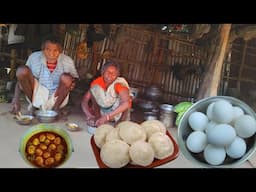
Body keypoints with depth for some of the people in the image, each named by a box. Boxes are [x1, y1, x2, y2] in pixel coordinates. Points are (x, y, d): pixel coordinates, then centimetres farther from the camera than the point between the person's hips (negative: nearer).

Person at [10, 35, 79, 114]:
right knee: (22, 70, -20)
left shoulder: (67, 61, -12)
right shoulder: (34, 57, -11)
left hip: (57, 98, -1)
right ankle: (33, 104, -3)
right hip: (37, 97, 1)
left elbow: (74, 79, -1)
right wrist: (16, 99, -19)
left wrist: (72, 84, -27)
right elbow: (21, 77, -6)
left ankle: (55, 108, -8)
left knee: (66, 78, -30)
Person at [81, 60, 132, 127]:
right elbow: (84, 100, -20)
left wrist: (107, 117, -54)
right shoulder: (97, 82, -19)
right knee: (95, 88, -20)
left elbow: (126, 103, -47)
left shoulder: (120, 83, -30)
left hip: (119, 113, -2)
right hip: (103, 109, 2)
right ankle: (97, 117, -7)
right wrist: (89, 115, -39)